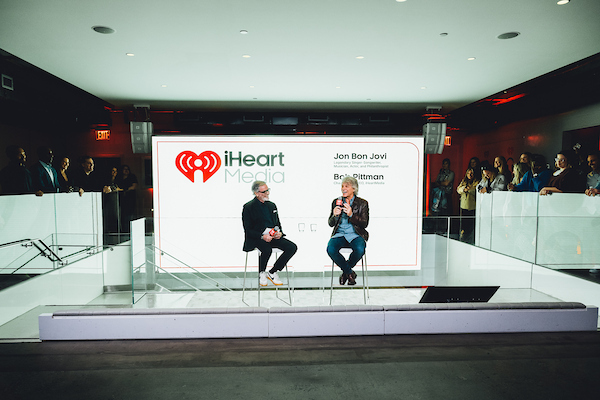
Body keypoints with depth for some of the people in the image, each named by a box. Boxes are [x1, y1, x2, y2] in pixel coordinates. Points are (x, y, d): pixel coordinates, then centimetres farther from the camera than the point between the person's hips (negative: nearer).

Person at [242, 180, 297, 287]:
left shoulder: (272, 205, 17)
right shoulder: (248, 207, -2)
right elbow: (247, 230, -7)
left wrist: (280, 233, -2)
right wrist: (262, 236, -22)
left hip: (273, 237, 6)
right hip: (257, 238, -6)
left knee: (292, 247, -15)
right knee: (267, 250, -37)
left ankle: (272, 273, -4)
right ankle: (261, 274, -5)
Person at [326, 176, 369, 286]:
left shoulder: (362, 203, 4)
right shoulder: (336, 202, 10)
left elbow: (364, 224, -6)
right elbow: (330, 223, 7)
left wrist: (351, 215, -21)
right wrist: (335, 215, -16)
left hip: (355, 235, -2)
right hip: (339, 234, 2)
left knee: (360, 250, -34)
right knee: (330, 249, -29)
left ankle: (345, 271, -2)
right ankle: (350, 273, -5)